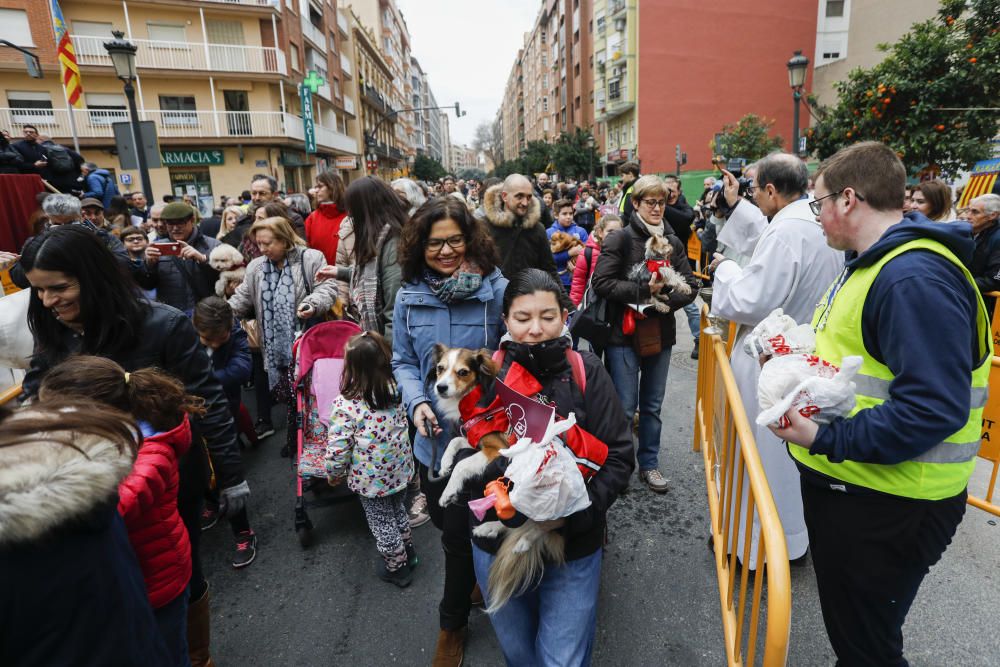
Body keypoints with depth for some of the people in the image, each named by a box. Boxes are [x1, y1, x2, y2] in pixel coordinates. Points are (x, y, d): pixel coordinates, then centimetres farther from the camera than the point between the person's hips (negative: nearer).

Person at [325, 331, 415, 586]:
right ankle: (407, 552, 46)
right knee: (398, 510, 28)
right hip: (400, 470, 5)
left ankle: (397, 567, 33)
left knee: (382, 523, 16)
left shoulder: (345, 405, -25)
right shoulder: (396, 390, -11)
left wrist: (334, 475, -2)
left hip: (371, 479, -5)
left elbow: (338, 449, -19)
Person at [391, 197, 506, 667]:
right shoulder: (409, 297, -1)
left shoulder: (496, 290, -14)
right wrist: (417, 401, -12)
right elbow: (403, 362, 5)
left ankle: (452, 624, 40)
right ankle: (480, 574, 56)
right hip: (433, 435, 4)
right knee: (446, 522, 23)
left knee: (458, 534, 11)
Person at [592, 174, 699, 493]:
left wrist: (665, 298, -13)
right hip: (624, 334, -4)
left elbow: (691, 286, 6)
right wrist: (644, 290, -21)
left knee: (652, 405, 15)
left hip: (660, 333, 5)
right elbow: (602, 282, -15)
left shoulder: (674, 242, 7)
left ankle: (648, 463, 31)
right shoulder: (620, 239, -6)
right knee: (625, 407, 2)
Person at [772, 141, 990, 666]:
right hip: (843, 481, 10)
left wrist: (826, 439, -31)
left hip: (885, 506, -10)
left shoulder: (916, 279, -25)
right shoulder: (875, 263, 9)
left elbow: (934, 409, -31)